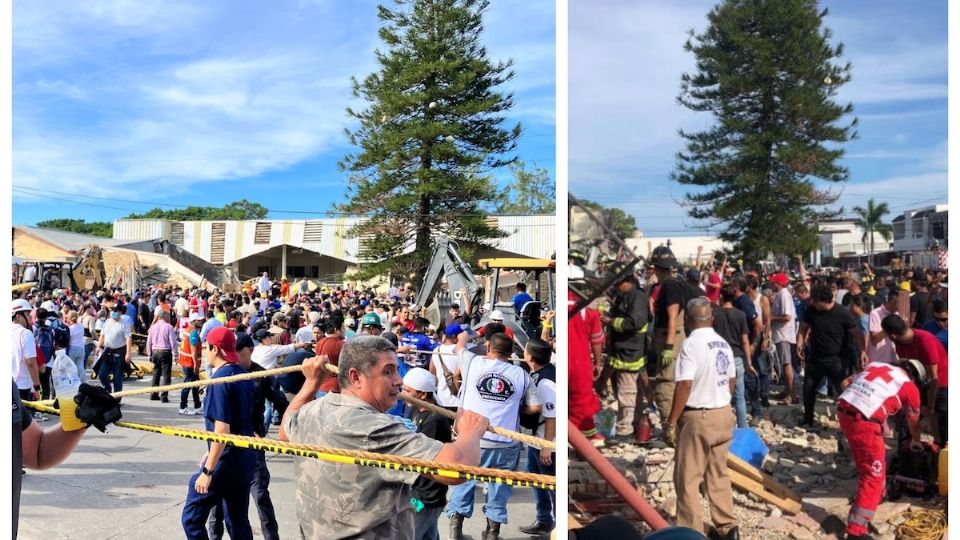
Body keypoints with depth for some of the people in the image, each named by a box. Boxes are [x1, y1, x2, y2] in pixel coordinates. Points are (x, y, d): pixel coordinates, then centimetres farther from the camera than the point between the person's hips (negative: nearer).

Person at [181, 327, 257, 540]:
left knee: (192, 518, 4)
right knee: (238, 521, 15)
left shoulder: (219, 379, -15)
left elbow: (222, 430, -21)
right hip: (246, 458, 8)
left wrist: (207, 471, -18)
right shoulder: (244, 376, 9)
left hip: (226, 460, -8)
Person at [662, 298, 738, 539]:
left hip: (699, 418, -8)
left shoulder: (691, 344, -17)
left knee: (687, 479, 1)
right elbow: (732, 381, 14)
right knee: (718, 475, 18)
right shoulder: (723, 343, 6)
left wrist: (671, 422, -16)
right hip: (724, 414, 8)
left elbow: (685, 385, -22)